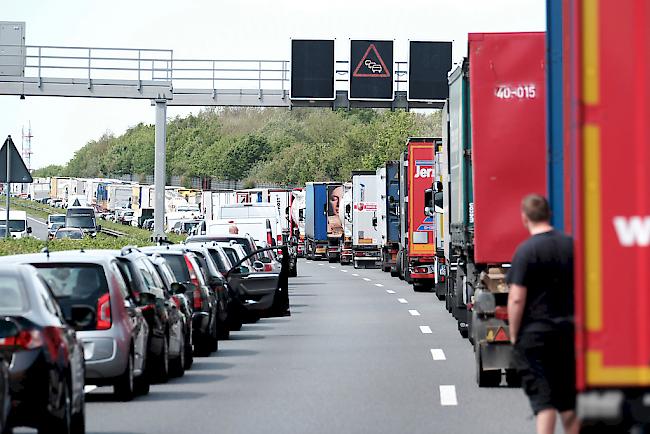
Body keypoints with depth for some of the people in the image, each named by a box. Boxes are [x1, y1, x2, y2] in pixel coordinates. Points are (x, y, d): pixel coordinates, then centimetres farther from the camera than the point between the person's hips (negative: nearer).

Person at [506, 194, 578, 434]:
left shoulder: (526, 250, -13)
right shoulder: (571, 245, 4)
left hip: (534, 333, -5)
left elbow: (517, 299, -16)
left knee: (543, 400, -4)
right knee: (569, 400, 15)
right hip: (568, 332, 5)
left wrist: (514, 336, -6)